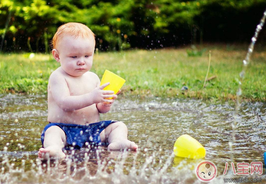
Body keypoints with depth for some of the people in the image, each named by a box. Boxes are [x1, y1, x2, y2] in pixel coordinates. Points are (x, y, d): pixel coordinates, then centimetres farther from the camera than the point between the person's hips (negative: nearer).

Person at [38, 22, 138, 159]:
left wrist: (105, 104, -15)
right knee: (53, 132, -34)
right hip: (65, 129, -6)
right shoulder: (58, 77, -8)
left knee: (119, 126, -3)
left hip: (94, 128, 6)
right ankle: (54, 148, -62)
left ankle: (118, 141, -32)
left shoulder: (93, 78, 11)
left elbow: (100, 108, 11)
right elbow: (65, 103, -24)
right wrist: (91, 98, -35)